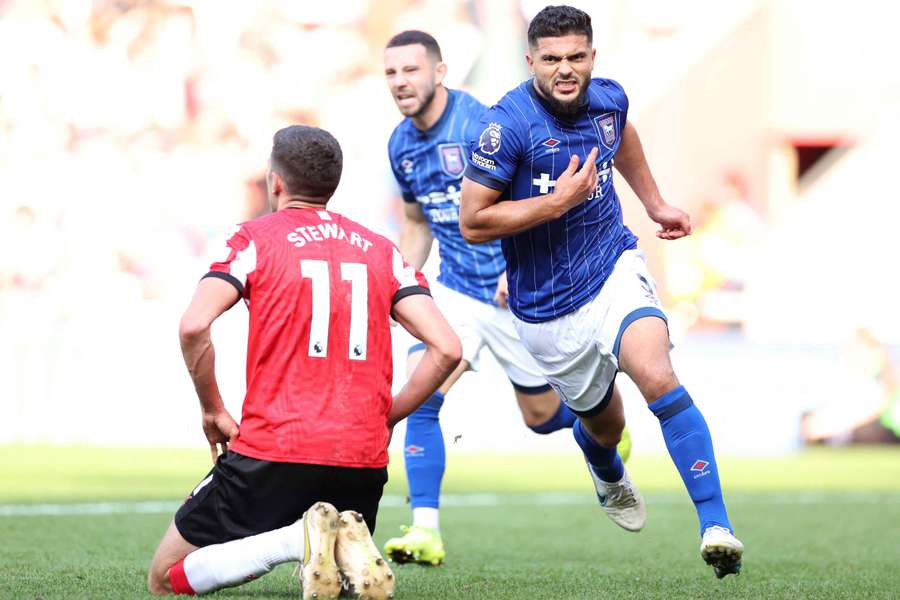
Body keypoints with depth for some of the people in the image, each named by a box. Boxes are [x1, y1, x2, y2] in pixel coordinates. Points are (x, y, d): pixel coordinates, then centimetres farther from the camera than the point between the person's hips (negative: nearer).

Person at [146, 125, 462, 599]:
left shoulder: (256, 238, 2)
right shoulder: (381, 249, 13)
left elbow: (194, 326, -14)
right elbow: (446, 348, 4)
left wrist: (212, 411, 1)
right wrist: (386, 419, 15)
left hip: (271, 455, -4)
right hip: (364, 461, 4)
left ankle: (297, 538, -17)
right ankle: (350, 542, -7)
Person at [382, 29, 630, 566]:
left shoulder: (481, 124, -19)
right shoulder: (401, 145, 3)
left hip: (514, 293, -5)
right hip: (454, 290, 5)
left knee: (542, 415, 10)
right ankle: (426, 531, -16)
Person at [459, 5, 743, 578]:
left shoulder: (608, 99, -4)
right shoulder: (509, 124, -21)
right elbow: (473, 222, -18)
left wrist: (655, 203, 26)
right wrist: (558, 201, -24)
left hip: (615, 268, 2)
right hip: (549, 308, -2)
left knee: (658, 377, -26)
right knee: (603, 422, 17)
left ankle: (716, 525, -27)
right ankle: (609, 477, 57)